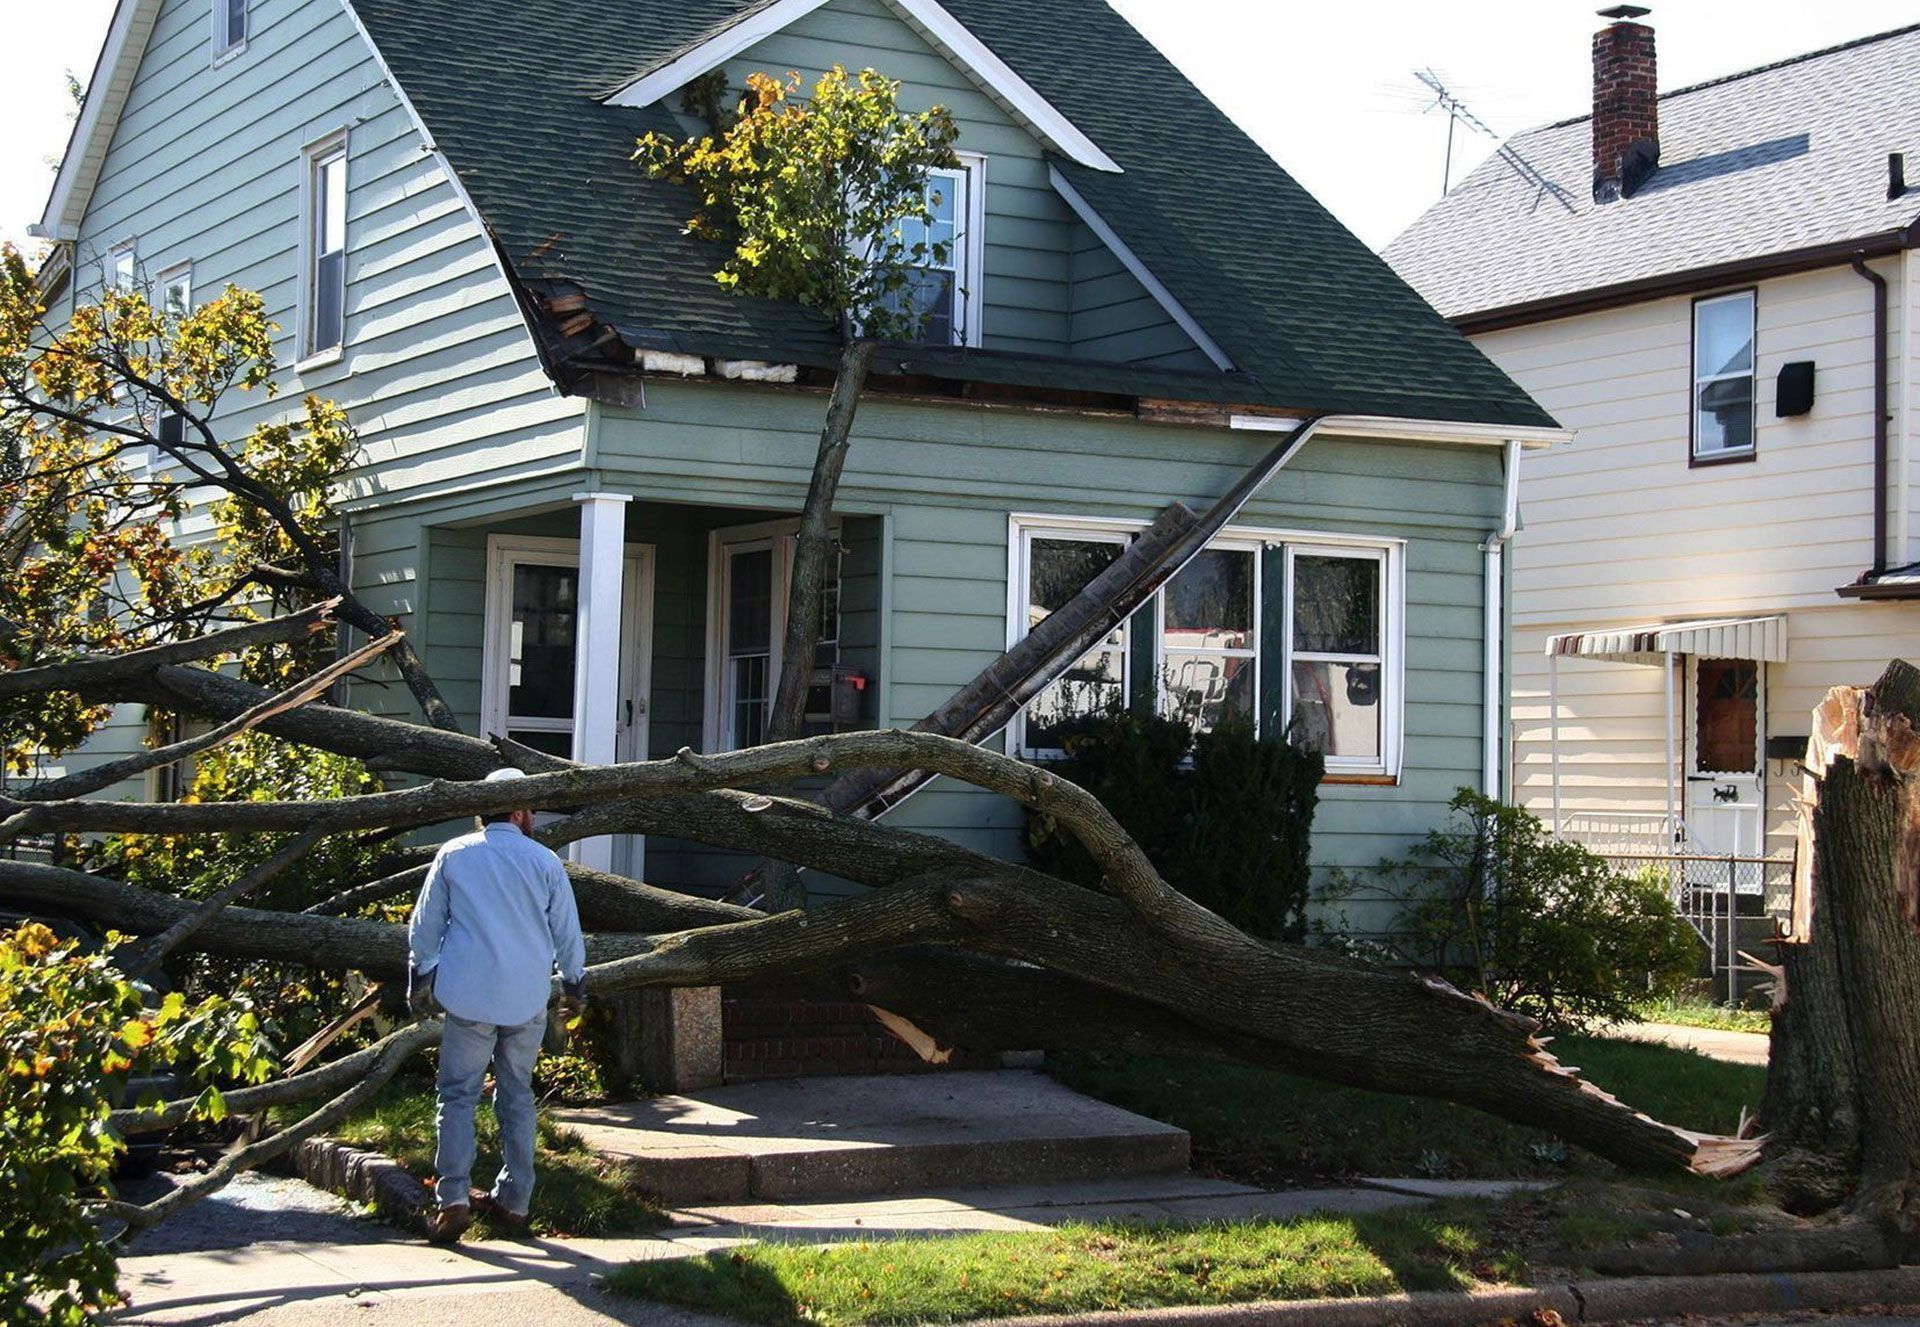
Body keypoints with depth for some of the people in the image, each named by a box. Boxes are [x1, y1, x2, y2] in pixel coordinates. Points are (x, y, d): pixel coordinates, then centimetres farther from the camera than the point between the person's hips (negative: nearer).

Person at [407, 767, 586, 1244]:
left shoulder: (453, 855, 1)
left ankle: (453, 1199, -13)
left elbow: (423, 927, 7)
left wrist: (421, 981, 21)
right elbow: (567, 932, 7)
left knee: (457, 1095, 1)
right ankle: (514, 1199, 15)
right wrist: (574, 985, 22)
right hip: (528, 999, 1)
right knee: (517, 1095, 14)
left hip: (469, 996, -1)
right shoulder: (544, 861, 1)